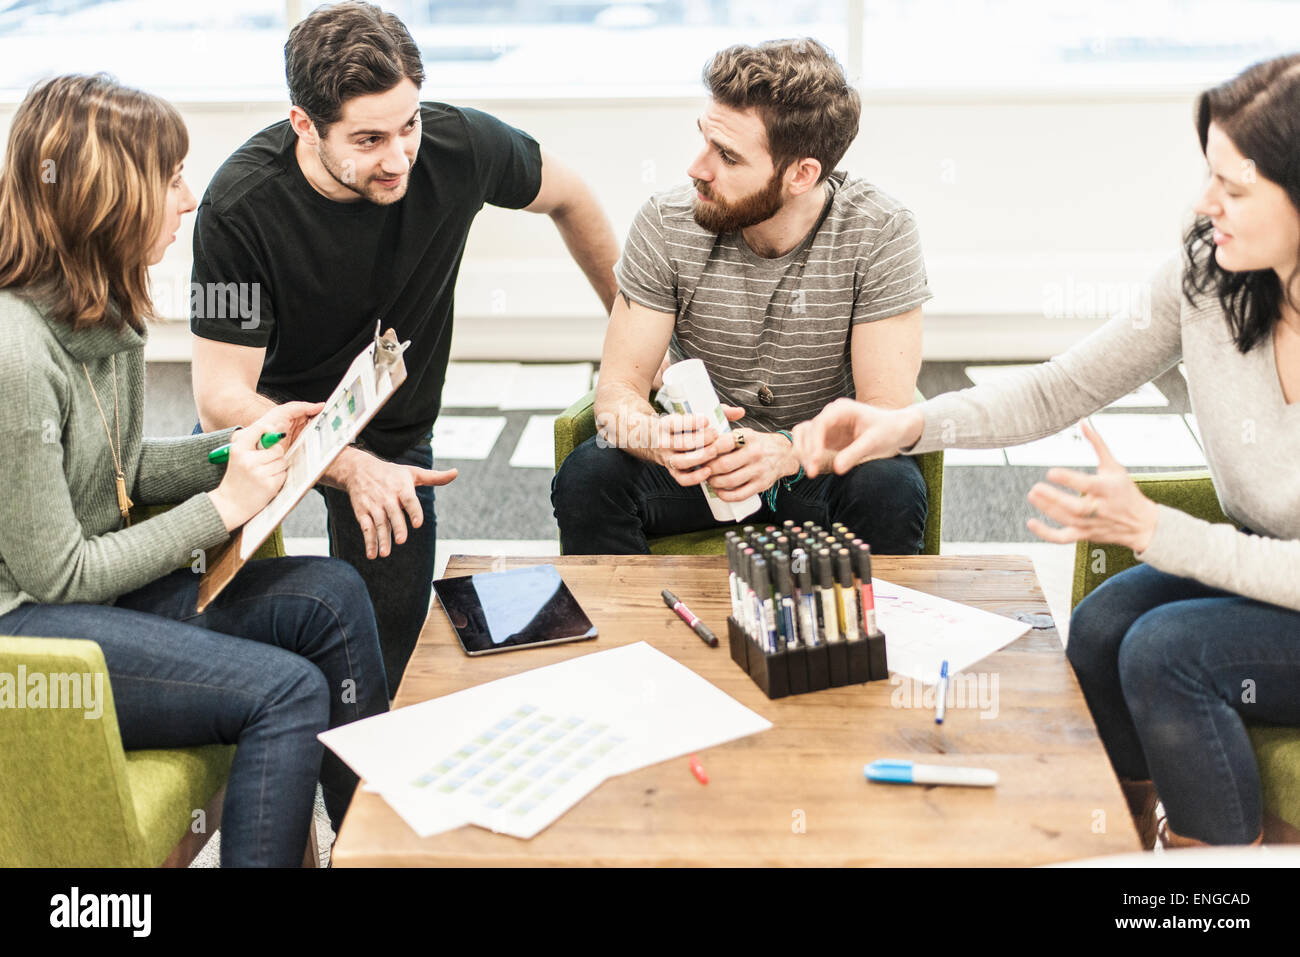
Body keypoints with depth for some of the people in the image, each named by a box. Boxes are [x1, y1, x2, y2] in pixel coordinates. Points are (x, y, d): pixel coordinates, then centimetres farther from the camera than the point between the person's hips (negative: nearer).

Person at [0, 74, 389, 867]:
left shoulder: (109, 312, 3)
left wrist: (243, 445, 1)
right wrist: (223, 506, -14)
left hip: (95, 582, 9)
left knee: (330, 594, -2)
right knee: (285, 690, -20)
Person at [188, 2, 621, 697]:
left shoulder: (459, 146, -21)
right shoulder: (239, 208, -28)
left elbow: (566, 197, 1)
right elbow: (222, 397, -26)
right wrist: (350, 469, -42)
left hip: (390, 437, 2)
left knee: (383, 642, -5)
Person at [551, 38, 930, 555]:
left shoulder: (880, 234, -17)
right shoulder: (666, 224, -14)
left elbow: (888, 414, -19)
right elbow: (618, 387, -12)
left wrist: (788, 453, -40)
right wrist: (656, 438, -37)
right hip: (700, 451, 1)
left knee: (891, 489, -33)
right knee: (586, 479, -27)